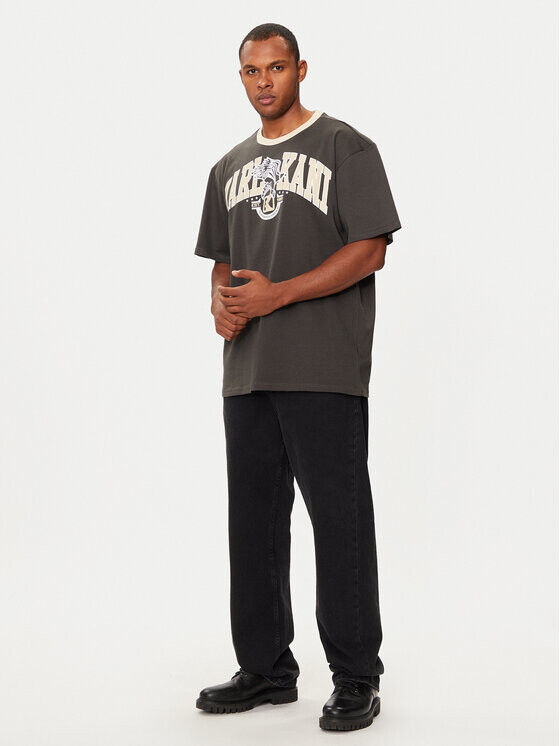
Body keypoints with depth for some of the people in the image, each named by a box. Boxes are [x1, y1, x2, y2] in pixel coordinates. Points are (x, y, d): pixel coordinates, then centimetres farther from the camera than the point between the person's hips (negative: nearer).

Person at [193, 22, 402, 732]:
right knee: (253, 518, 10)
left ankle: (356, 676, 7)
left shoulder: (346, 147, 0)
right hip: (247, 368, 7)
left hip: (323, 370, -6)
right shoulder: (230, 167, 20)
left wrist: (275, 294, -16)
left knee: (339, 517, -4)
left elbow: (369, 249, -9)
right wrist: (221, 304, 0)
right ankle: (265, 667, 22)